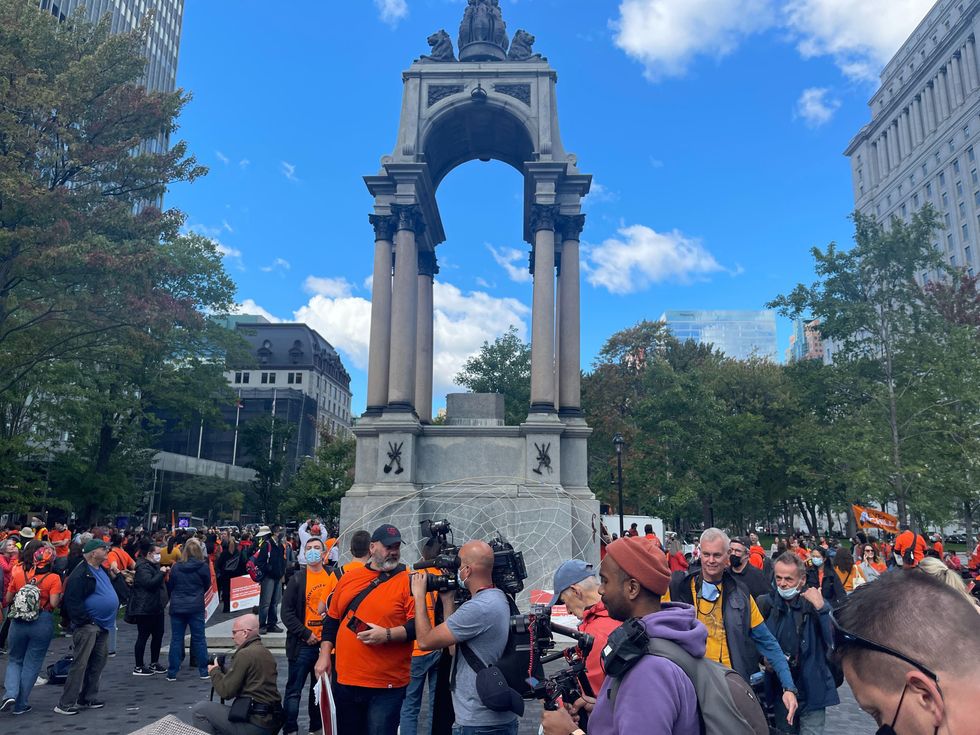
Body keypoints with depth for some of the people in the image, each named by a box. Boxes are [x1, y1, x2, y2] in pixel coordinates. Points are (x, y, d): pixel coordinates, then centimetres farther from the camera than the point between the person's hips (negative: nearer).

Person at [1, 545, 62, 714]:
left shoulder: (19, 573, -1)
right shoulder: (53, 578, -10)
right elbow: (54, 603, -16)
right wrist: (61, 598, 5)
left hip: (18, 622, 2)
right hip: (43, 622, -2)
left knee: (15, 660, 21)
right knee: (32, 664, 12)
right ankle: (19, 705, 18)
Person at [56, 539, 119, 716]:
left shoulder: (102, 570, 14)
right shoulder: (81, 574, -15)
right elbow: (72, 601, -18)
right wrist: (85, 621, -18)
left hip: (102, 625, 9)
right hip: (87, 626, -9)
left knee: (99, 661, 13)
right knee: (80, 663, -7)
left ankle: (87, 699, 23)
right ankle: (65, 704, 1)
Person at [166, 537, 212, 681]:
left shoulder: (175, 567, -4)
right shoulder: (203, 567, -9)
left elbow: (169, 586, 7)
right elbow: (207, 586, 5)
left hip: (177, 607, 1)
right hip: (196, 607, -1)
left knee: (176, 639, 9)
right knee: (199, 638, 7)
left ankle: (172, 673, 12)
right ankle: (203, 671, 12)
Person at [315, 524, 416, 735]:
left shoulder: (408, 582, -6)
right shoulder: (348, 578, 8)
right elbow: (332, 619, 16)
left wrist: (387, 634, -23)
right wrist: (325, 655, 11)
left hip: (387, 686, -4)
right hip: (345, 680, 5)